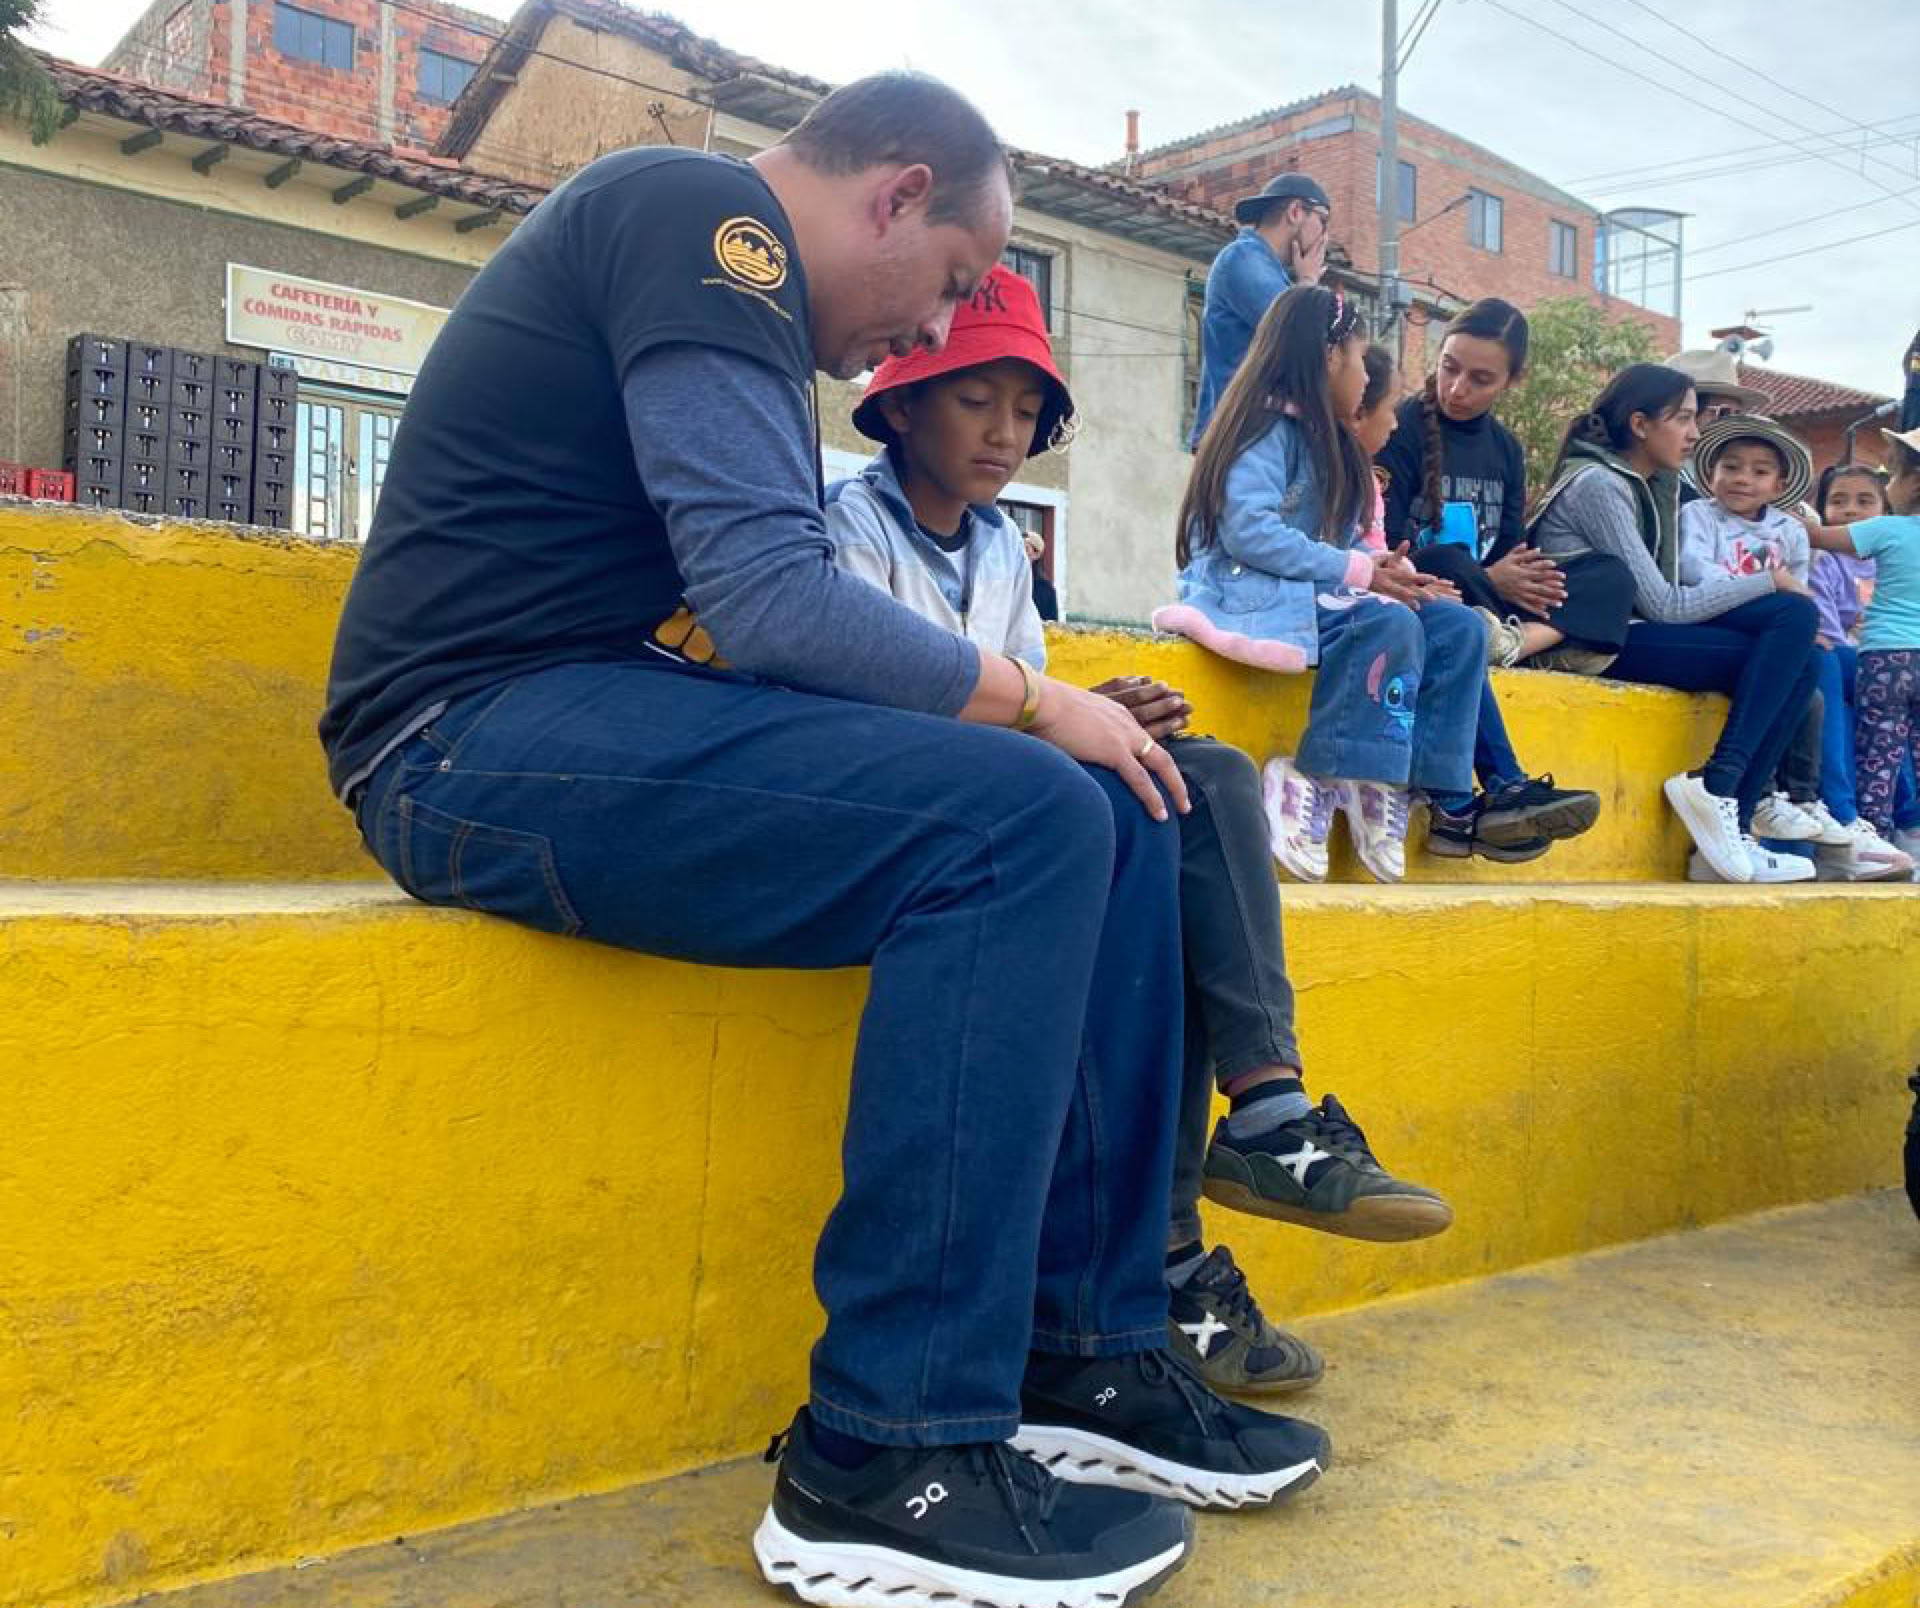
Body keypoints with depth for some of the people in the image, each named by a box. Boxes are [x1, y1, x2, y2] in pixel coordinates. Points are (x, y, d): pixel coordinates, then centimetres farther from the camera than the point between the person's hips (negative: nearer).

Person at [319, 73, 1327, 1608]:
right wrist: (1027, 701, -8)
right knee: (1019, 817, -26)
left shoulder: (725, 266, 23)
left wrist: (1022, 717, 6)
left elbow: (760, 612, 16)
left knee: (1116, 815, 1)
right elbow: (773, 600, -21)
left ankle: (1085, 1352, 1)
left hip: (611, 718, 10)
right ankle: (887, 1462, -18)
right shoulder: (704, 213, -8)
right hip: (486, 733, -10)